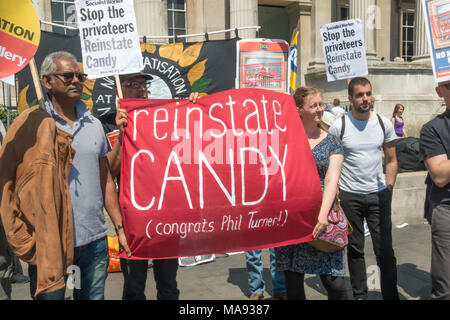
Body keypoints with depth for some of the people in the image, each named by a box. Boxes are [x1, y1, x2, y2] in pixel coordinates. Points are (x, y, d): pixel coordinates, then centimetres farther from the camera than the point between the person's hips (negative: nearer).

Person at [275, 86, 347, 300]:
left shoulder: (332, 143, 7)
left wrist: (323, 214, -17)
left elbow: (331, 180, -4)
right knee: (293, 278, 7)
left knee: (333, 279, -4)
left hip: (321, 214, 0)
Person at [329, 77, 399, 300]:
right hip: (348, 196, -1)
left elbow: (391, 161, 9)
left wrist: (388, 189, 2)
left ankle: (391, 295, 20)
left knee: (385, 250, 4)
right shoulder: (338, 126, -4)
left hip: (378, 195, 2)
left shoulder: (384, 123, 3)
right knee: (355, 249, 11)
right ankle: (359, 295, 26)